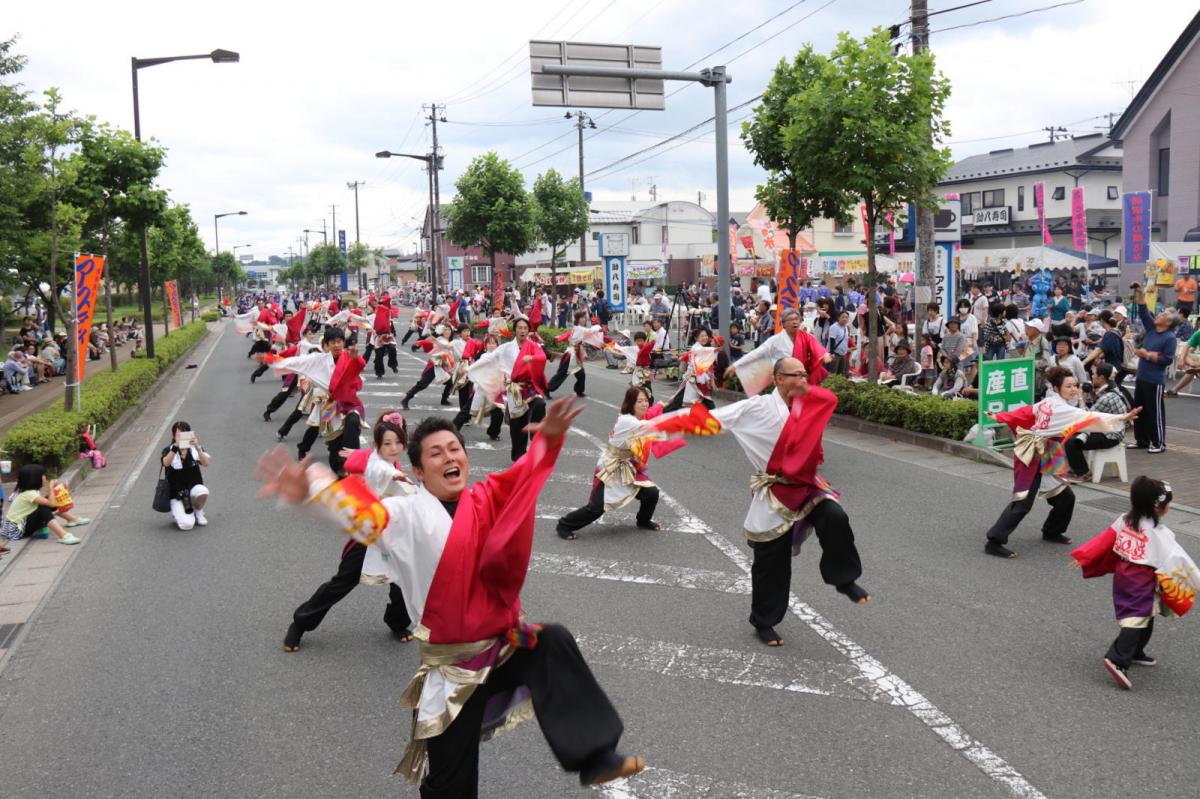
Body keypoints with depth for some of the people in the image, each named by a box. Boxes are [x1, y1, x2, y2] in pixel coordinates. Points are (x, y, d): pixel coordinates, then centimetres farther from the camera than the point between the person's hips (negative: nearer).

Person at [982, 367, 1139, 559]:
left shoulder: (1048, 403, 7)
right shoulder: (1061, 409, -20)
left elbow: (1024, 412, 16)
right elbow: (1090, 418, -28)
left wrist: (999, 417, 23)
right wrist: (1121, 418, -33)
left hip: (1044, 459, 10)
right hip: (1032, 458, -10)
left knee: (1065, 497, 16)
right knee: (1022, 503, -13)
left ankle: (1051, 532, 34)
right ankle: (994, 542, -14)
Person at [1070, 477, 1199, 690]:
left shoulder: (1124, 520, 2)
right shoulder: (1159, 533, -17)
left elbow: (1104, 541, 6)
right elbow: (1176, 560, -14)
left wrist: (1083, 558, 11)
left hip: (1122, 577, 8)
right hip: (1143, 583, -8)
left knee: (1143, 617, 23)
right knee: (1138, 620, -11)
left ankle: (1134, 653, 35)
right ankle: (1117, 660, -24)